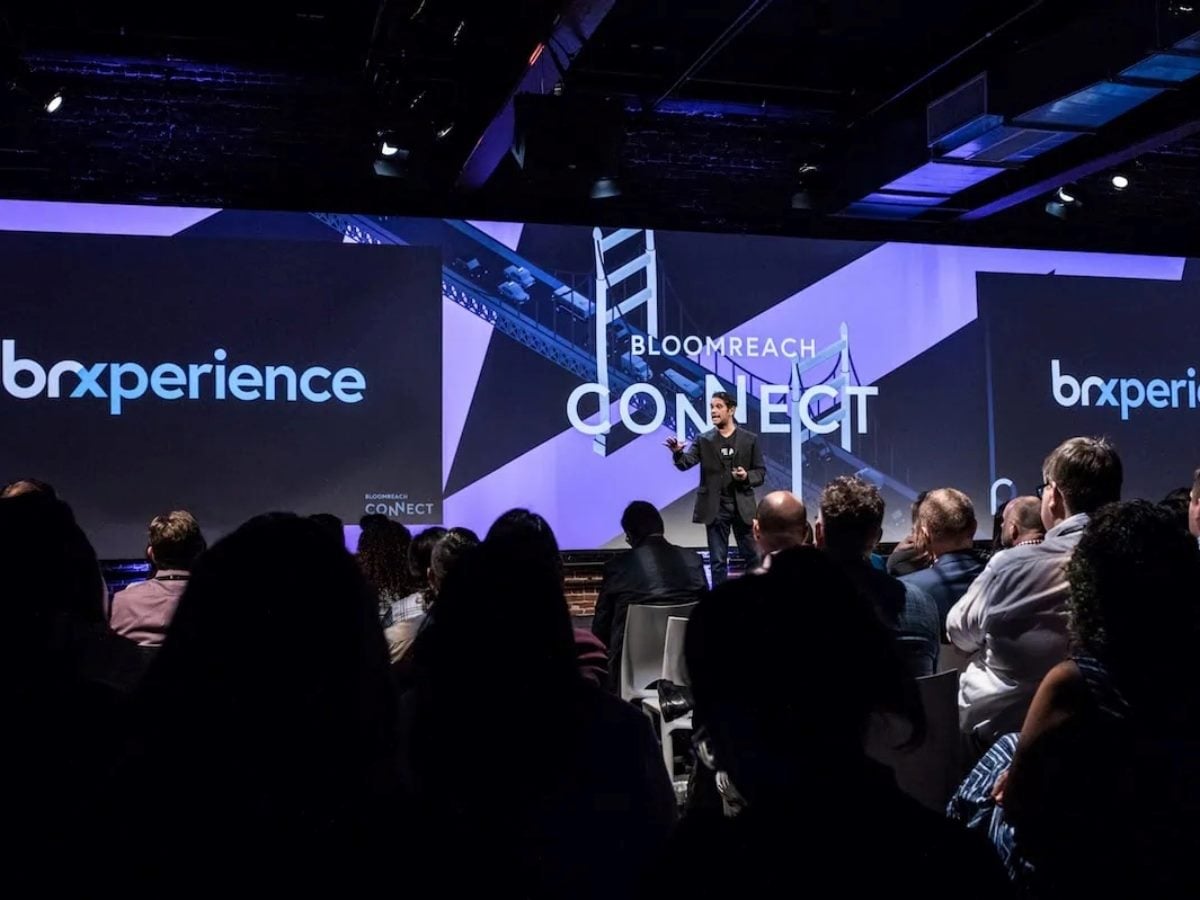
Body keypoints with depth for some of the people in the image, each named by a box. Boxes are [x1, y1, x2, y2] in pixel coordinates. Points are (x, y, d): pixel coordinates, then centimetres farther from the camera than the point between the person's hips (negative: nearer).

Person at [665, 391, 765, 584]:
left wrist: (747, 477, -15)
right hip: (715, 508, 0)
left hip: (742, 507, 0)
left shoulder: (749, 439, 3)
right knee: (718, 560, 5)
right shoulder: (703, 440, 3)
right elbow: (685, 463, -11)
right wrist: (677, 452, -33)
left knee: (751, 556, 7)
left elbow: (761, 472, 6)